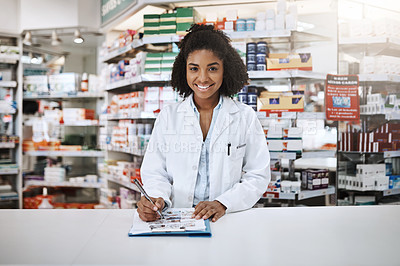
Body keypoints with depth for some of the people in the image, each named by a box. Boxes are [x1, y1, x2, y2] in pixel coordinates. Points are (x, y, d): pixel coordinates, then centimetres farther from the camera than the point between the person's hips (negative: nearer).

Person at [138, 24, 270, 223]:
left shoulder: (246, 117, 4)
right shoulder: (168, 116, 8)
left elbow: (258, 176, 2)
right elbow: (155, 172, 6)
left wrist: (223, 204, -14)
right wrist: (158, 198, -16)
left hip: (229, 218, -1)